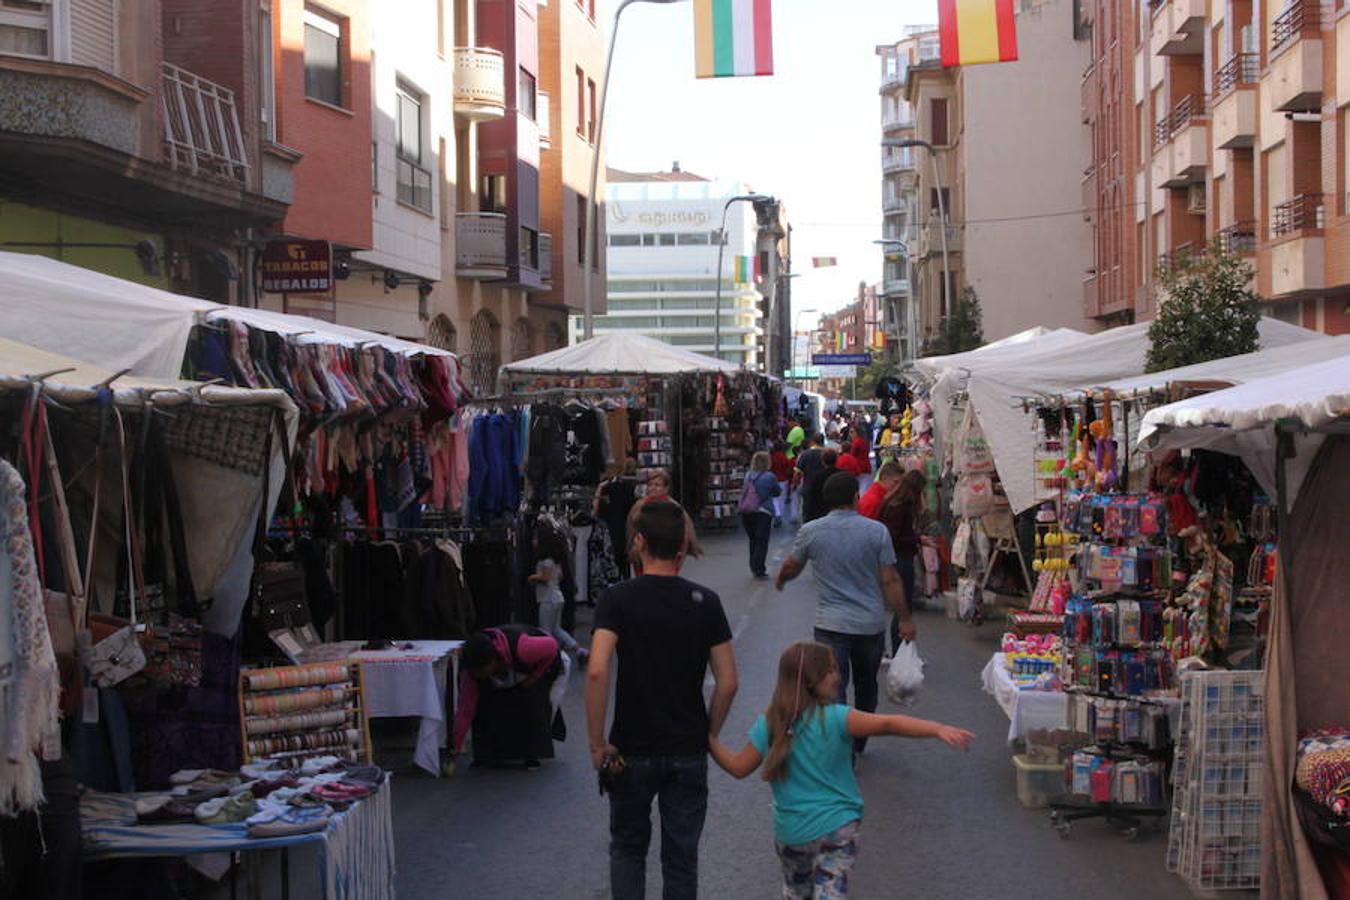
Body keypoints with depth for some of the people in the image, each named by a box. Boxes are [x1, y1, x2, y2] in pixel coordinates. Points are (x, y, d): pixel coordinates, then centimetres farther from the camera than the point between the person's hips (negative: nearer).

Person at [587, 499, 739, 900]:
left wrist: (597, 744, -14)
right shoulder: (705, 601, -4)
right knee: (681, 857, 12)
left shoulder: (618, 598, -10)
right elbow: (728, 682, -6)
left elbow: (597, 671, -22)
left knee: (628, 849, 18)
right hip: (688, 751, 1)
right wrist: (707, 736, 8)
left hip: (632, 751, -1)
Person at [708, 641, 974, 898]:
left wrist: (710, 740, 16)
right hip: (837, 828, -3)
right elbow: (887, 724, -26)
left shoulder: (768, 725, -6)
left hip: (790, 832, 3)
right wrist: (938, 729, -33)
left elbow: (738, 768, 1)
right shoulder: (835, 718, -16)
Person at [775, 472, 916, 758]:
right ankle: (859, 742, 38)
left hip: (831, 625, -2)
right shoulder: (876, 531, -6)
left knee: (833, 689, -2)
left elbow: (791, 567, 11)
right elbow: (890, 580, -6)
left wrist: (779, 580, 34)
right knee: (866, 686, 22)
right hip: (871, 624, 2)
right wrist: (905, 620, 3)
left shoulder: (810, 531, -4)